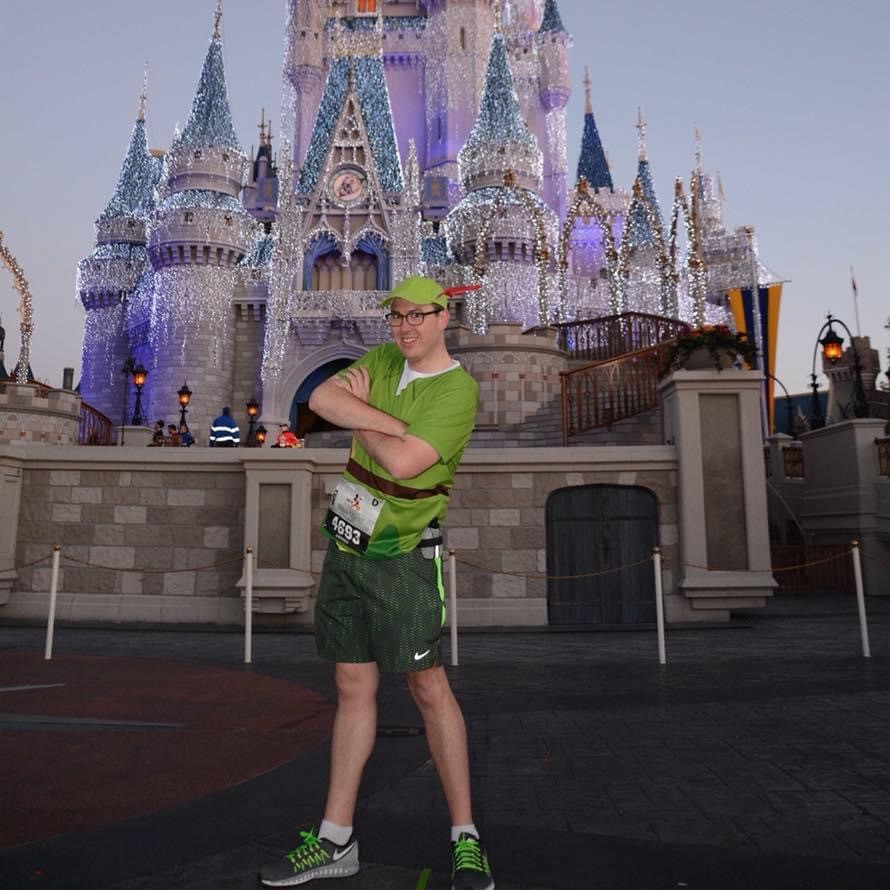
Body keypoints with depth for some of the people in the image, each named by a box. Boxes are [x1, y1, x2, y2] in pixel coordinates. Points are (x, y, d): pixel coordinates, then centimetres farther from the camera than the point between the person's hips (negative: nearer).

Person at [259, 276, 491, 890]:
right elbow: (323, 398, -6)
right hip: (345, 547, 7)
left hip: (402, 558, -6)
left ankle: (466, 838, 14)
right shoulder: (383, 360, 10)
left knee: (428, 687, -2)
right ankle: (336, 841, 21)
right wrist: (390, 423, -17)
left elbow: (403, 461, -24)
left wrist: (359, 420, -6)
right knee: (354, 688, 11)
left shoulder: (458, 390, -12)